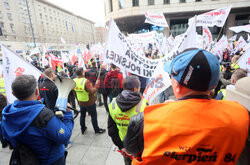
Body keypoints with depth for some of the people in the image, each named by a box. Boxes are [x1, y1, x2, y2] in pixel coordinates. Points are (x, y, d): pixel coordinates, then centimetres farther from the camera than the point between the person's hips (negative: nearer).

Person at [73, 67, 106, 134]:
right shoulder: (86, 81, -28)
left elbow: (75, 93, 6)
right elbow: (92, 91, -31)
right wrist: (97, 84, -20)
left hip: (81, 103, 6)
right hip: (90, 103, -6)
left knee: (82, 115, 22)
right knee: (93, 116, 11)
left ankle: (83, 129, 39)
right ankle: (97, 130, 26)